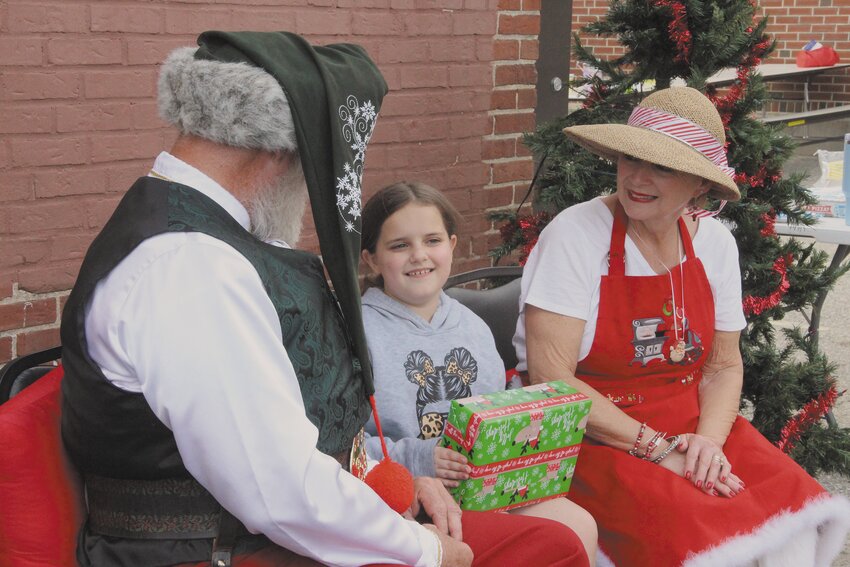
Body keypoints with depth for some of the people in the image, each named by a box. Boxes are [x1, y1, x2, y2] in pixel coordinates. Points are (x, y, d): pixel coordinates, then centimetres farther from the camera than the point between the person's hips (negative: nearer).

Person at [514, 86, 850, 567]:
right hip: (592, 438, -5)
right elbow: (550, 377, -18)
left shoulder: (714, 242, 3)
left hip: (690, 427, 5)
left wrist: (709, 440, -11)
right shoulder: (576, 234, -14)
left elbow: (723, 366, 9)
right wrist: (655, 448, -19)